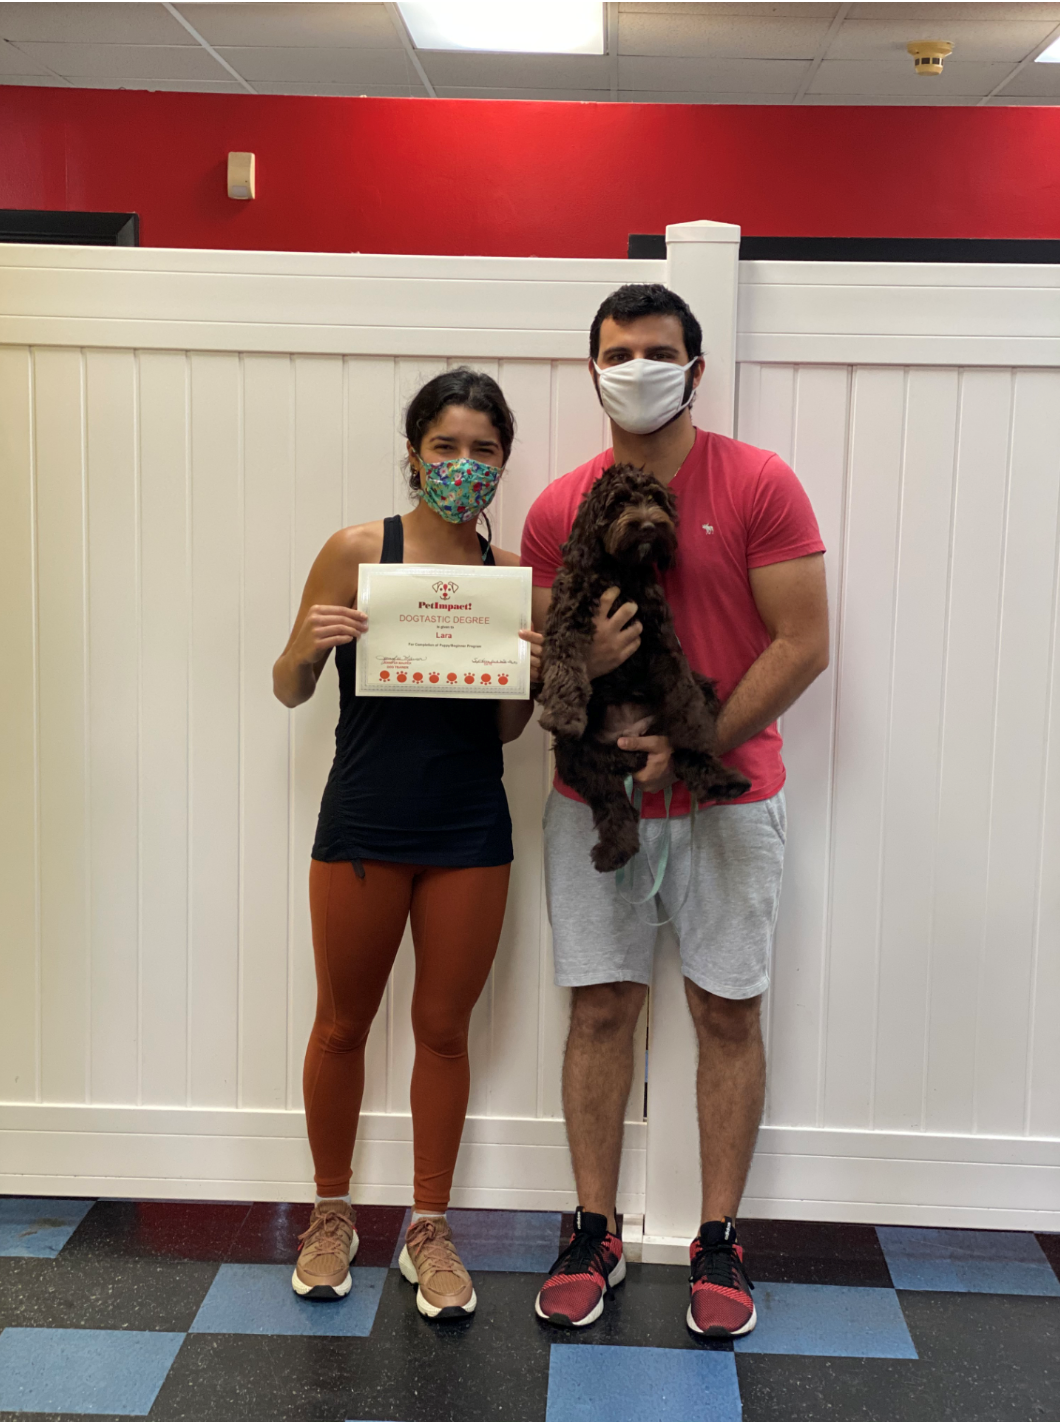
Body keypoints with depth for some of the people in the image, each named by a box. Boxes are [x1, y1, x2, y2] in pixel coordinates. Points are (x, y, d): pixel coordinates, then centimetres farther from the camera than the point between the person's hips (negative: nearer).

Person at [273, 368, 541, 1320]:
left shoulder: (510, 574, 2)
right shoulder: (357, 552, -6)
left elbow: (505, 730, 7)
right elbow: (289, 693, 0)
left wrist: (530, 672, -12)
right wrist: (308, 646, -21)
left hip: (470, 832, 2)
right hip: (364, 823, -2)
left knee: (444, 1027, 11)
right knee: (343, 1022, 11)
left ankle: (430, 1229, 27)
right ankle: (332, 1214, 32)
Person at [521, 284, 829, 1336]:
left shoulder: (759, 486, -5)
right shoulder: (558, 509, 4)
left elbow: (804, 644, -9)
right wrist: (582, 659, -17)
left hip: (727, 797, -2)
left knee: (727, 1014, 5)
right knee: (599, 1011, 6)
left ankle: (718, 1243, 19)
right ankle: (594, 1237, 19)